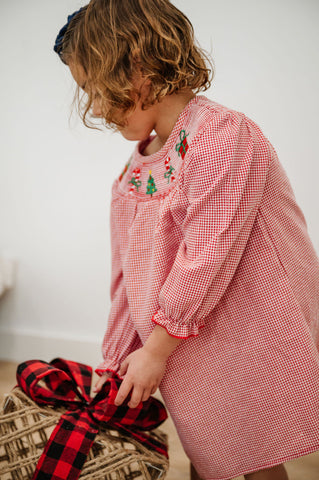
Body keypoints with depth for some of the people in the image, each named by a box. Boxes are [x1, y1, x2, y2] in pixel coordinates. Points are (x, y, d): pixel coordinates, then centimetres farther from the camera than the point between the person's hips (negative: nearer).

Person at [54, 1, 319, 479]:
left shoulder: (222, 133, -22)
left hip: (252, 343, -6)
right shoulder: (132, 173, 4)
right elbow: (129, 278, 9)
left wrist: (156, 350, -16)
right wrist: (115, 363, 11)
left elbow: (206, 260, -25)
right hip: (193, 354, 7)